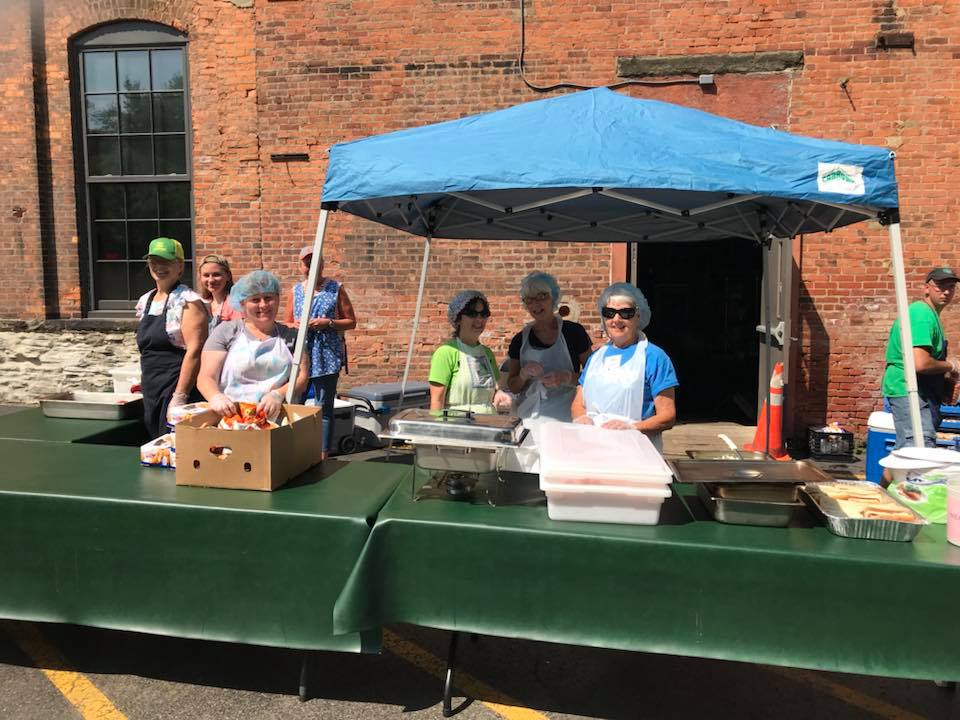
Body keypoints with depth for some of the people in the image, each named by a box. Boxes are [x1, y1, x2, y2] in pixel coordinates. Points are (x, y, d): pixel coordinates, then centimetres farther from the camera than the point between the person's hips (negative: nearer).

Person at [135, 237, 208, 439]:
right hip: (150, 392, 8)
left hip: (178, 389, -8)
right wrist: (146, 382, 17)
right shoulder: (145, 301, 14)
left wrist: (180, 396, -22)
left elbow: (194, 351, -18)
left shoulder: (188, 301, -10)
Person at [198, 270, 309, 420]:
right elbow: (206, 377, 6)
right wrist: (215, 396, -17)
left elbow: (302, 378, 10)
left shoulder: (291, 335, 18)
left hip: (277, 416, 1)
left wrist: (278, 395, -11)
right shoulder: (226, 331, 14)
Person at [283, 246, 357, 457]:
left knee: (324, 407, 1)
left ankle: (323, 454, 7)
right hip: (299, 354, 3)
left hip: (327, 356, -3)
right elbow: (287, 323, 19)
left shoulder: (335, 289, 3)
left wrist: (328, 323, -13)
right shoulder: (296, 290, 13)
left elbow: (351, 321, 3)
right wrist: (296, 326, -5)